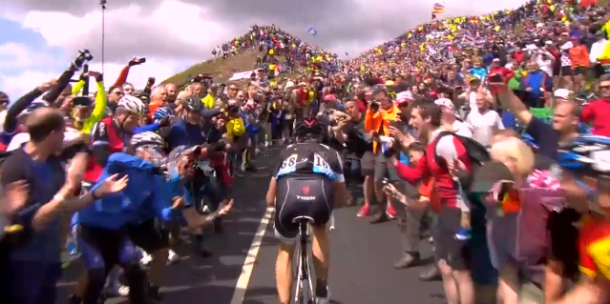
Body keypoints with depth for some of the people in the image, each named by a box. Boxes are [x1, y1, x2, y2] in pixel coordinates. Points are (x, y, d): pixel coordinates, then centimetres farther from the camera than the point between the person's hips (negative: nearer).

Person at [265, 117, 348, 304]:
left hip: (288, 195, 0)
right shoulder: (331, 153, 33)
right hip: (320, 194, 0)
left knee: (285, 251, 29)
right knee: (320, 230, 36)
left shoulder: (286, 152, 35)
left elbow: (270, 199, 37)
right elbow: (342, 198, 37)